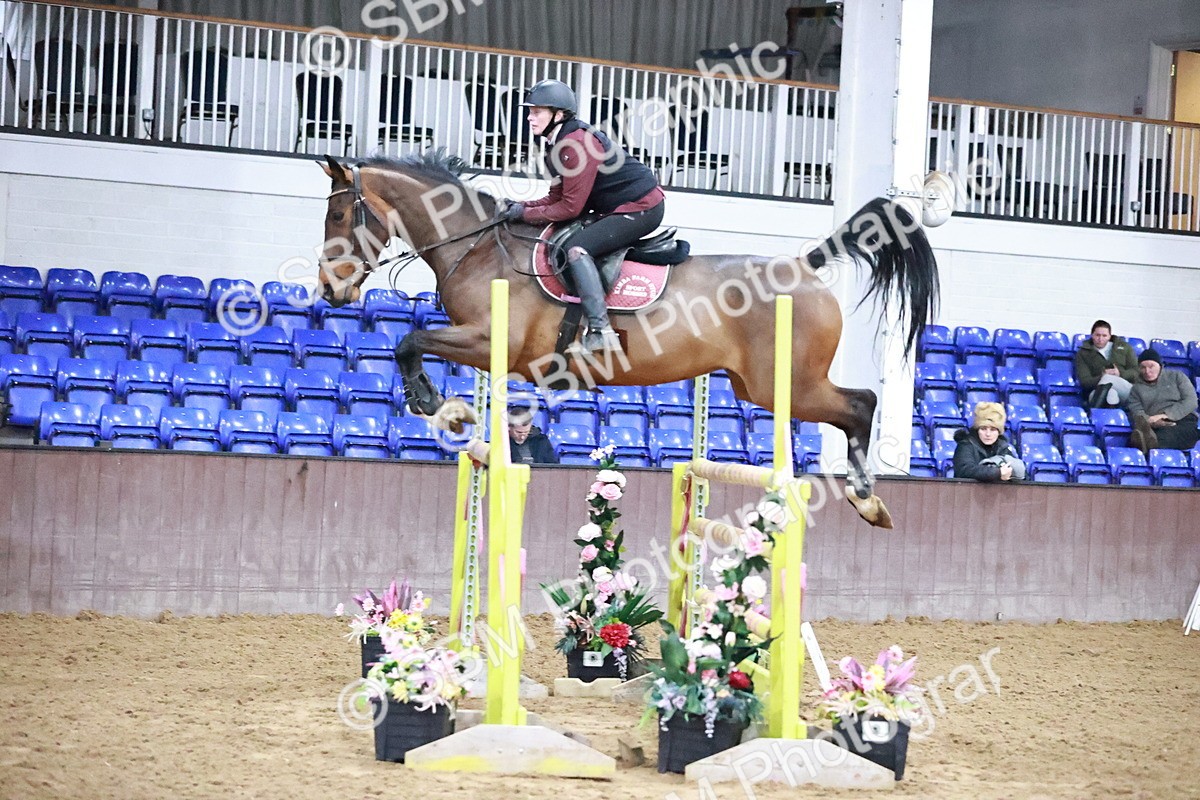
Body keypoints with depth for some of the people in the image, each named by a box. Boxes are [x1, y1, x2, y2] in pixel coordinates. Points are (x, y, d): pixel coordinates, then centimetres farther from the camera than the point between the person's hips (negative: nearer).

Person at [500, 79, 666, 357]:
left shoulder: (578, 143, -22)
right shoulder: (557, 147, 9)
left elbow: (571, 207, -22)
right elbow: (557, 197, 11)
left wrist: (526, 214, -14)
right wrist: (522, 207, -4)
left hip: (642, 208, -11)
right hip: (614, 208, 11)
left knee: (576, 248, -23)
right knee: (558, 242, 15)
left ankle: (600, 330, -31)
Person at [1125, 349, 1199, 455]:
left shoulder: (1176, 376, 19)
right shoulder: (1136, 389, 23)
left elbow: (1191, 401, 5)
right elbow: (1136, 413, 6)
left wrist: (1166, 415, -9)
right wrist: (1153, 422, -18)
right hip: (1157, 428, 1)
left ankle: (1150, 442, -69)